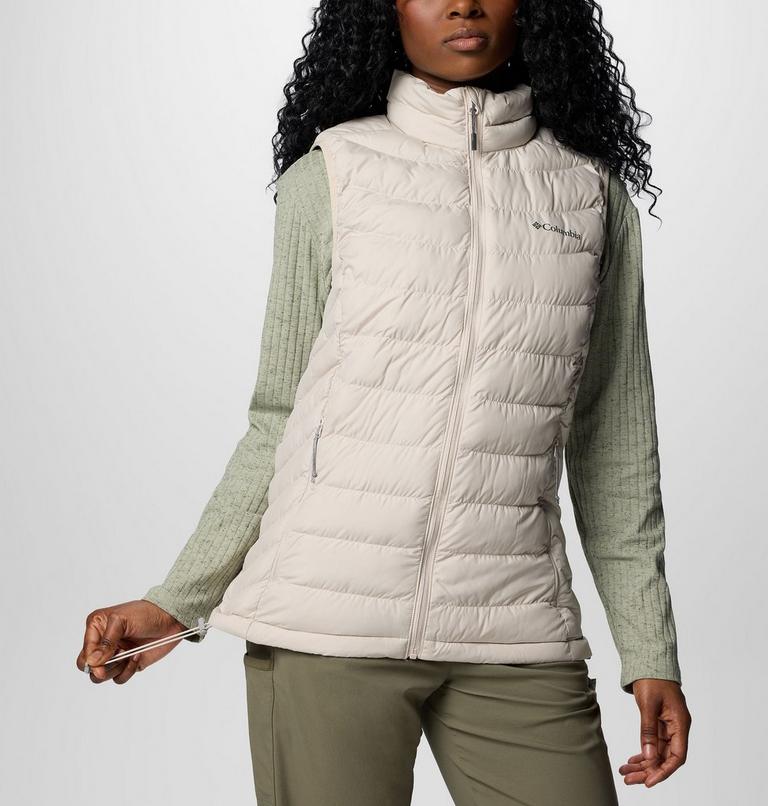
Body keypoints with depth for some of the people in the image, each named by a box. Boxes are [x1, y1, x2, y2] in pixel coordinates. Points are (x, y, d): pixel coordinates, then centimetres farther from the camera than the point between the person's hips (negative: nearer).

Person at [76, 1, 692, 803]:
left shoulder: (595, 195, 10)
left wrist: (650, 651, 9)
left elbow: (613, 447, 13)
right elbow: (282, 419, 8)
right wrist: (176, 602, 3)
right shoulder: (329, 177, 4)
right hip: (329, 617, -2)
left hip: (513, 637, 2)